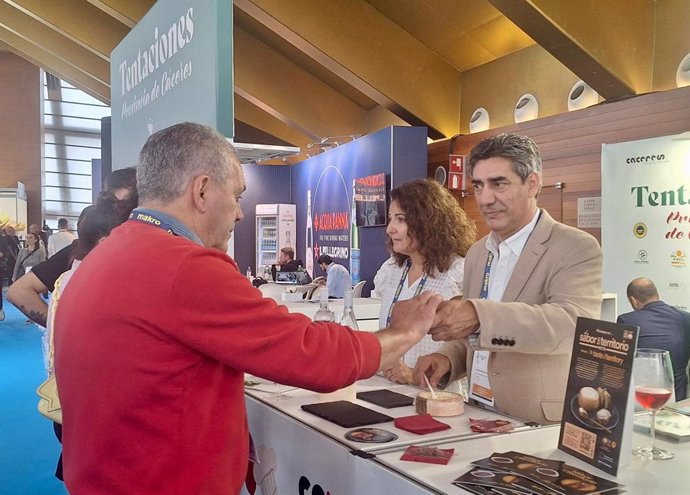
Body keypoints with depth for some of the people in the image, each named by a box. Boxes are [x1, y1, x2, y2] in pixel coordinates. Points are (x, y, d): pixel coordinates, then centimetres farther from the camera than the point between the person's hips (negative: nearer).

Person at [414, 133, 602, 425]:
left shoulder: (577, 249, -9)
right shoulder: (476, 253, 12)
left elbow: (573, 322, -26)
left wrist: (478, 315, -36)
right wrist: (448, 358, -2)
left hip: (546, 429, -5)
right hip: (480, 418, 5)